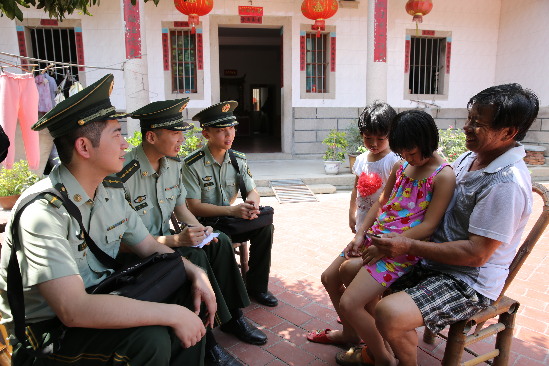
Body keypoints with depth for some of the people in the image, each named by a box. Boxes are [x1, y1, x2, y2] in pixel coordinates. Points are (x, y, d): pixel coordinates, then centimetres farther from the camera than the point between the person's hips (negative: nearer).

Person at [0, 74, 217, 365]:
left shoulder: (112, 192, -1)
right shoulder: (44, 211, -26)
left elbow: (149, 247, 7)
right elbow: (73, 310, -33)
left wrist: (196, 274, -10)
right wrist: (171, 314, -31)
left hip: (98, 301, 7)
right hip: (45, 328, -7)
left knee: (192, 301, -6)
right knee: (149, 337, -29)